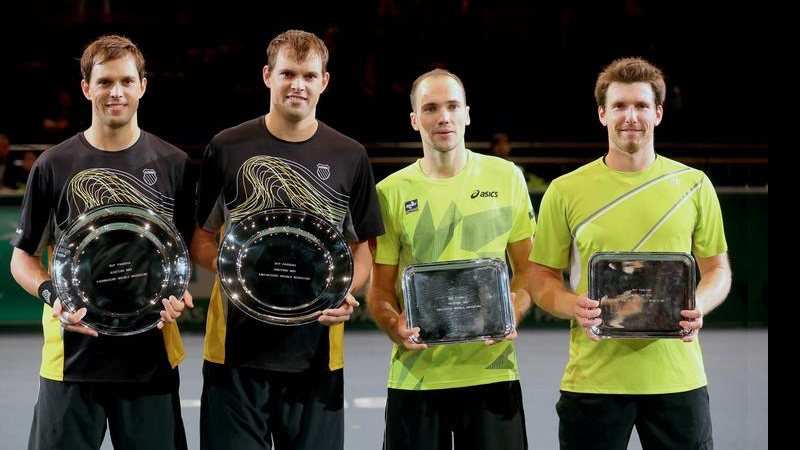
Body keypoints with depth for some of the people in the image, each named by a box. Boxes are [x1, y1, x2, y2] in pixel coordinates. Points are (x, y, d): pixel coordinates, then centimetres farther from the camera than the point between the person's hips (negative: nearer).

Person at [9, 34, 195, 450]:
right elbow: (23, 257, 7)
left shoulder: (172, 165, 4)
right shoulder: (54, 165, 0)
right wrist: (51, 295, -13)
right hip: (73, 356, -1)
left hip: (150, 355, 1)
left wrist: (180, 295, -9)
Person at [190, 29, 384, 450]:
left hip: (316, 353, 1)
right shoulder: (228, 148, 2)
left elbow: (362, 248, 12)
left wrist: (346, 292, -8)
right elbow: (201, 238, 9)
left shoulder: (348, 157, 6)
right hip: (237, 347, -1)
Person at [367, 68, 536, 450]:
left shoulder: (506, 177, 5)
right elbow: (379, 289, 6)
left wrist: (514, 313, -10)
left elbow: (527, 267, 10)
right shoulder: (392, 192, 3)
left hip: (492, 371, 0)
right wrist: (395, 328, -15)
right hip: (416, 373, 0)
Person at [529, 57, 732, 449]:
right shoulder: (565, 192, 2)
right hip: (592, 378, -1)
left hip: (677, 376, 1)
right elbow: (543, 278, 6)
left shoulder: (694, 185, 6)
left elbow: (717, 269, 12)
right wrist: (573, 307, -15)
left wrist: (700, 306, -10)